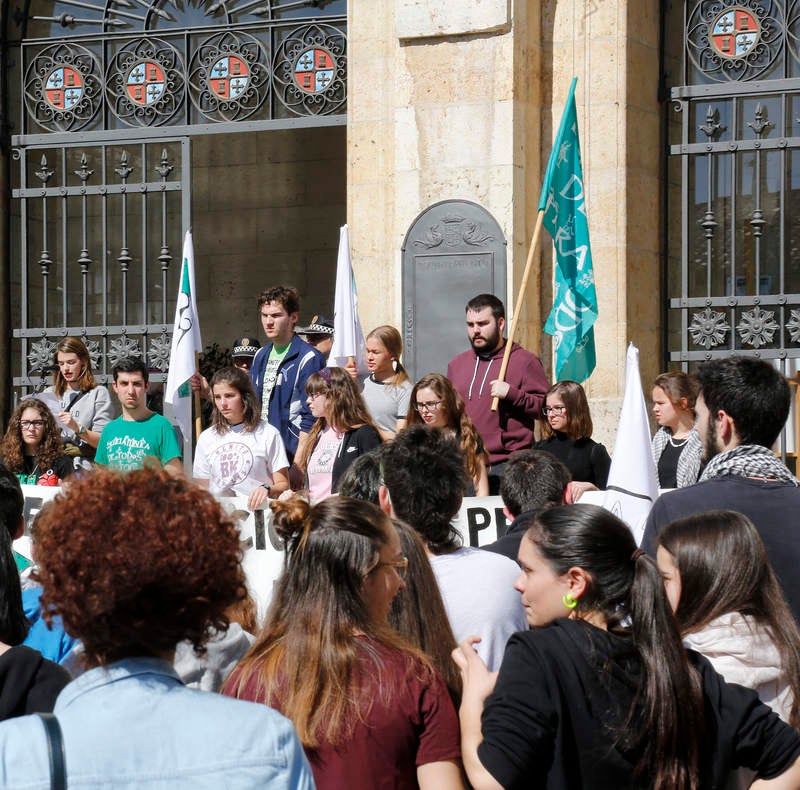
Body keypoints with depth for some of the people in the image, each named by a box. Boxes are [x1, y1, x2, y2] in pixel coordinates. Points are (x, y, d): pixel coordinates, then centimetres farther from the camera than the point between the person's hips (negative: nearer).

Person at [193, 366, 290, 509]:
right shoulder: (206, 438, 18)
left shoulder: (268, 434, 6)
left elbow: (283, 485, 5)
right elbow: (202, 489, 18)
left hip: (256, 508, -3)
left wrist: (267, 490, -16)